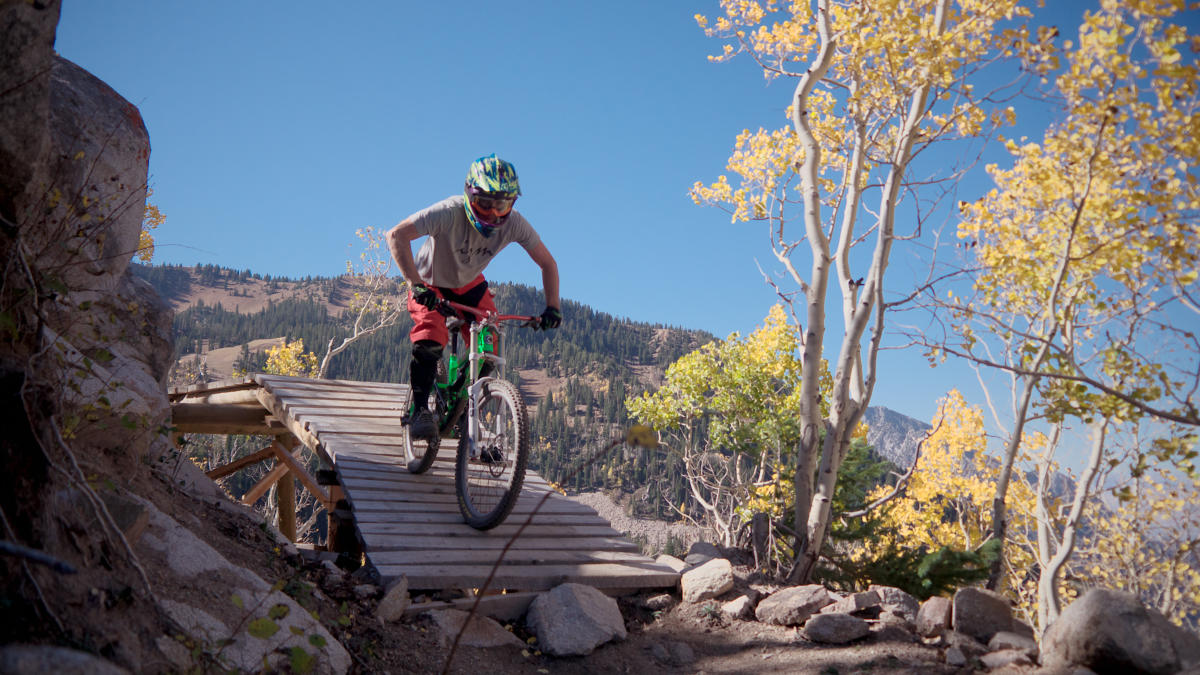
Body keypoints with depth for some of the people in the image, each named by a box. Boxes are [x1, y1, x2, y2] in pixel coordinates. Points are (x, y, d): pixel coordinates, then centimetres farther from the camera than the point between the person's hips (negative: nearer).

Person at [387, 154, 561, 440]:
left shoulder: (514, 224, -25)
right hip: (431, 283, -4)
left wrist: (552, 307, -23)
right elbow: (396, 236, -39)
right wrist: (415, 284, -45)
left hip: (469, 284, 4)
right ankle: (419, 410, -10)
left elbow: (548, 263, -12)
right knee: (429, 344, -27)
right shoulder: (450, 213, -37)